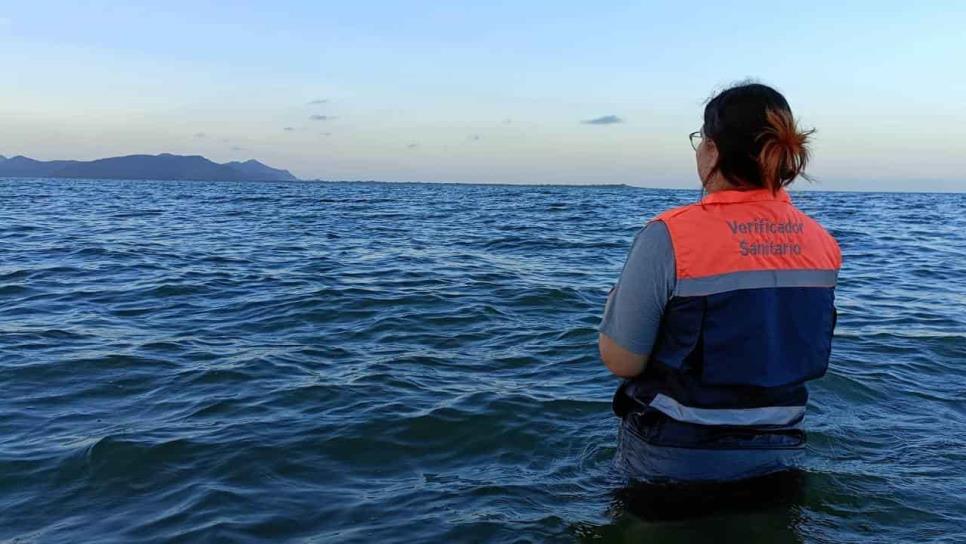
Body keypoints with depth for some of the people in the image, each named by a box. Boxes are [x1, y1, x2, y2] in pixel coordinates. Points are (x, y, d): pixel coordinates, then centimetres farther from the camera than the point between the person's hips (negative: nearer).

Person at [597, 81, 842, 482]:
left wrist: (619, 296, 0)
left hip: (675, 462, -5)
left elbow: (621, 362, -16)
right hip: (780, 454, 6)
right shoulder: (823, 243, -3)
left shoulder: (668, 237, -22)